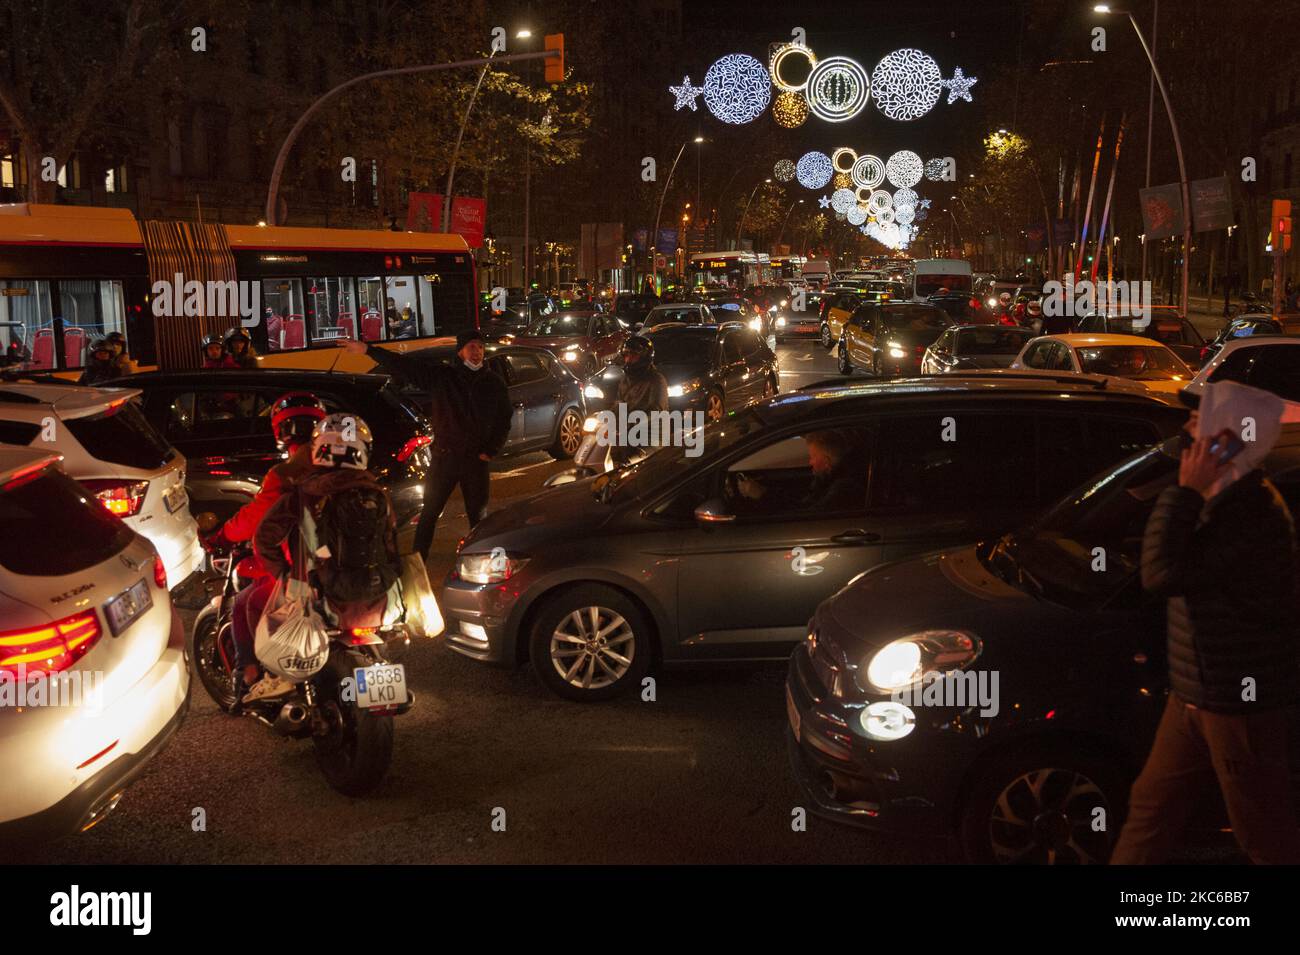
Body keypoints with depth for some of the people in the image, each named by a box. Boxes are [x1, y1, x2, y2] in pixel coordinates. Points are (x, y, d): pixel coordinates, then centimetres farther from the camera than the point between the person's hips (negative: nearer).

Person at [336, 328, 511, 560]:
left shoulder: (494, 384, 2)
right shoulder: (442, 376, -4)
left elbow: (504, 420, 10)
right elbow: (404, 365, -10)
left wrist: (491, 451, 0)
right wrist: (368, 350, -18)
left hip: (476, 460, 1)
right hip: (444, 457, -1)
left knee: (478, 515, 10)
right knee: (429, 513, 5)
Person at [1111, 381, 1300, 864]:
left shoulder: (1254, 515, -25)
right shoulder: (1221, 499, 7)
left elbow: (1162, 574, -30)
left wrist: (1185, 491, -25)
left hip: (1242, 704, -9)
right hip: (1196, 696, 9)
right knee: (1151, 807, 17)